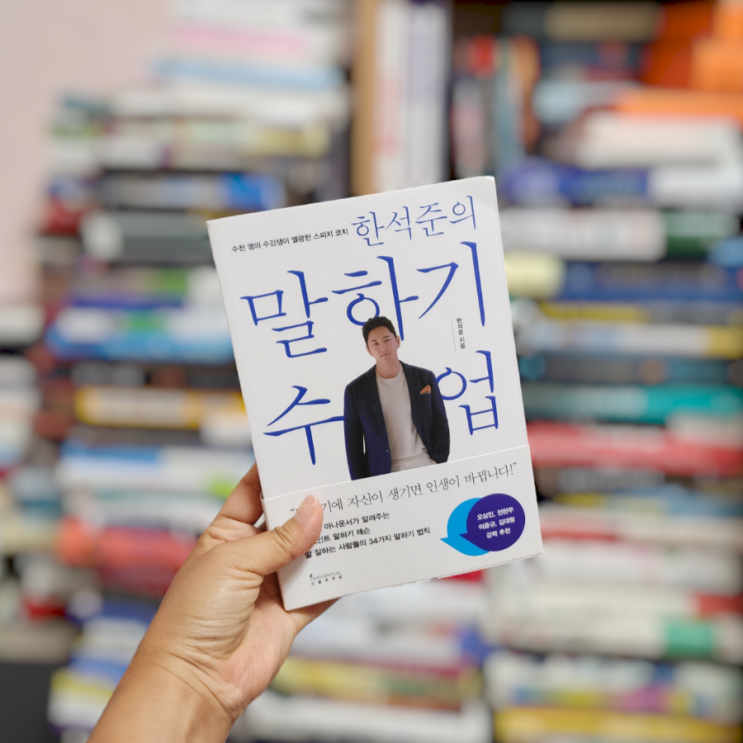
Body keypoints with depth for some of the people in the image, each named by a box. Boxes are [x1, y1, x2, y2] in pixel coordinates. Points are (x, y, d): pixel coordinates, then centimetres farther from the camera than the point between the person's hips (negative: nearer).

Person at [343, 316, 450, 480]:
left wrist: (437, 466, -2)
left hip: (426, 468, 1)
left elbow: (440, 426, 8)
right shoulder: (356, 390, 0)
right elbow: (353, 445, 2)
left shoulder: (425, 378, 4)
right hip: (384, 476, -1)